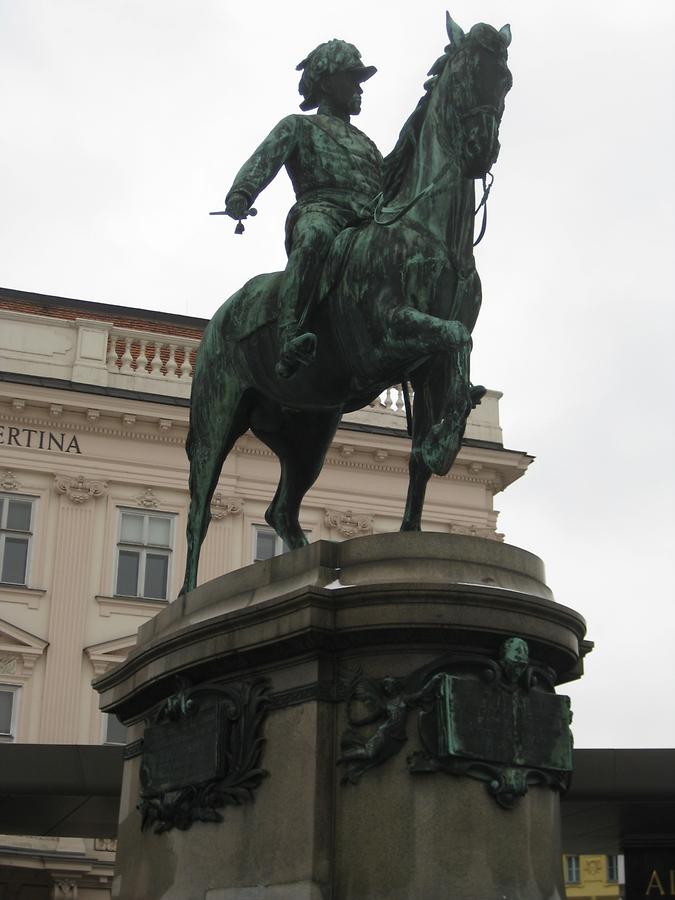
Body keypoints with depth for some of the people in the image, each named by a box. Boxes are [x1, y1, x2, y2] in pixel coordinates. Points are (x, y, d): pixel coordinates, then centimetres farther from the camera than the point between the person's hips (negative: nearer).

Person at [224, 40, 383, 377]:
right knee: (315, 236, -41)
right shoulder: (299, 126, 20)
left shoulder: (366, 143, 40)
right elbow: (263, 160, 1)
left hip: (368, 223, 7)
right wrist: (240, 194, -20)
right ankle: (289, 341, -55)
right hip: (319, 210, -7)